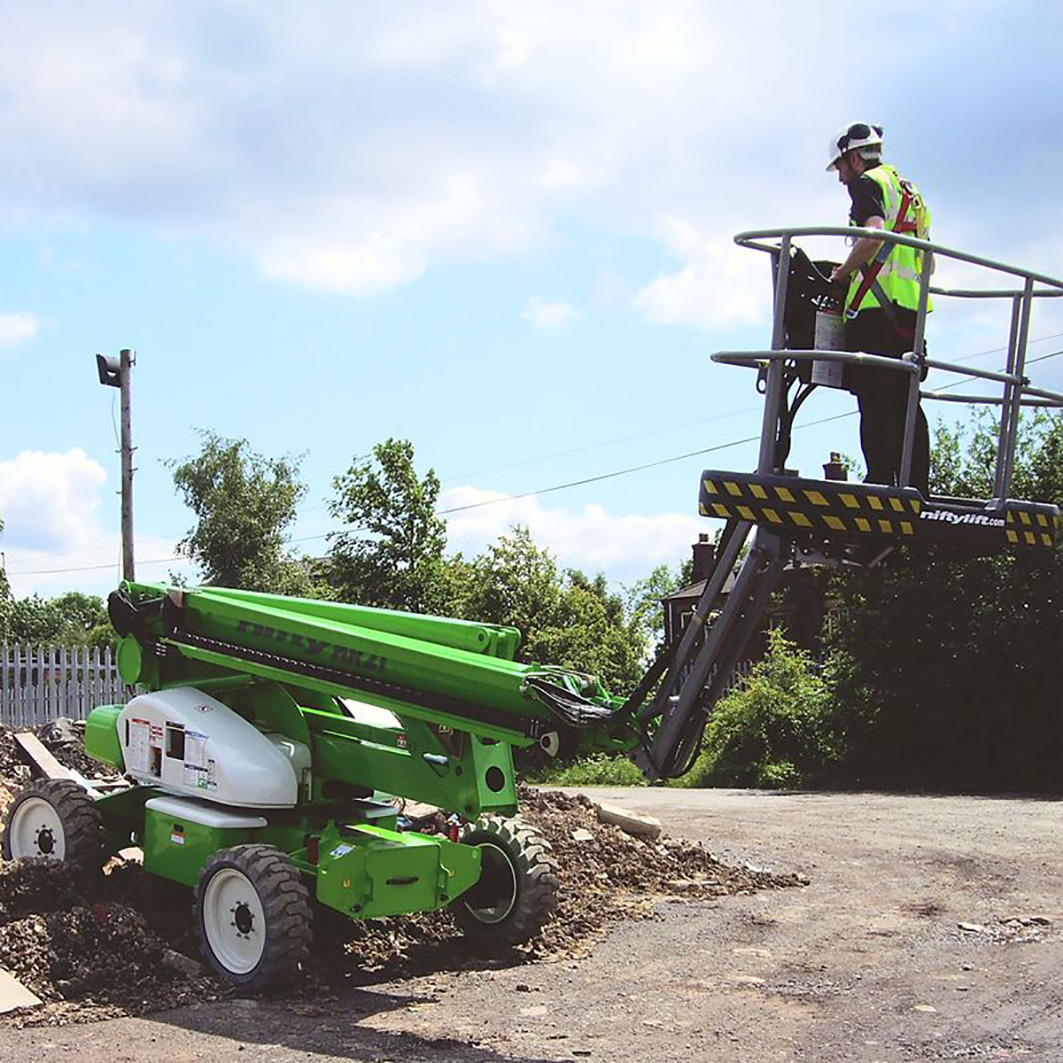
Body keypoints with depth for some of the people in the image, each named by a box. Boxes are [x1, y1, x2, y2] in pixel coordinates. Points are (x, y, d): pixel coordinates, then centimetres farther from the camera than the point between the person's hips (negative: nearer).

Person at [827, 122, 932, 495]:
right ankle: (917, 490, 2)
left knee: (875, 399, -12)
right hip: (912, 306, 8)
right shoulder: (910, 191, 28)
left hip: (877, 303, -8)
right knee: (905, 402, 6)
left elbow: (874, 233, -18)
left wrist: (841, 273, -6)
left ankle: (881, 482, -18)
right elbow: (926, 260, 27)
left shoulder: (868, 182, 2)